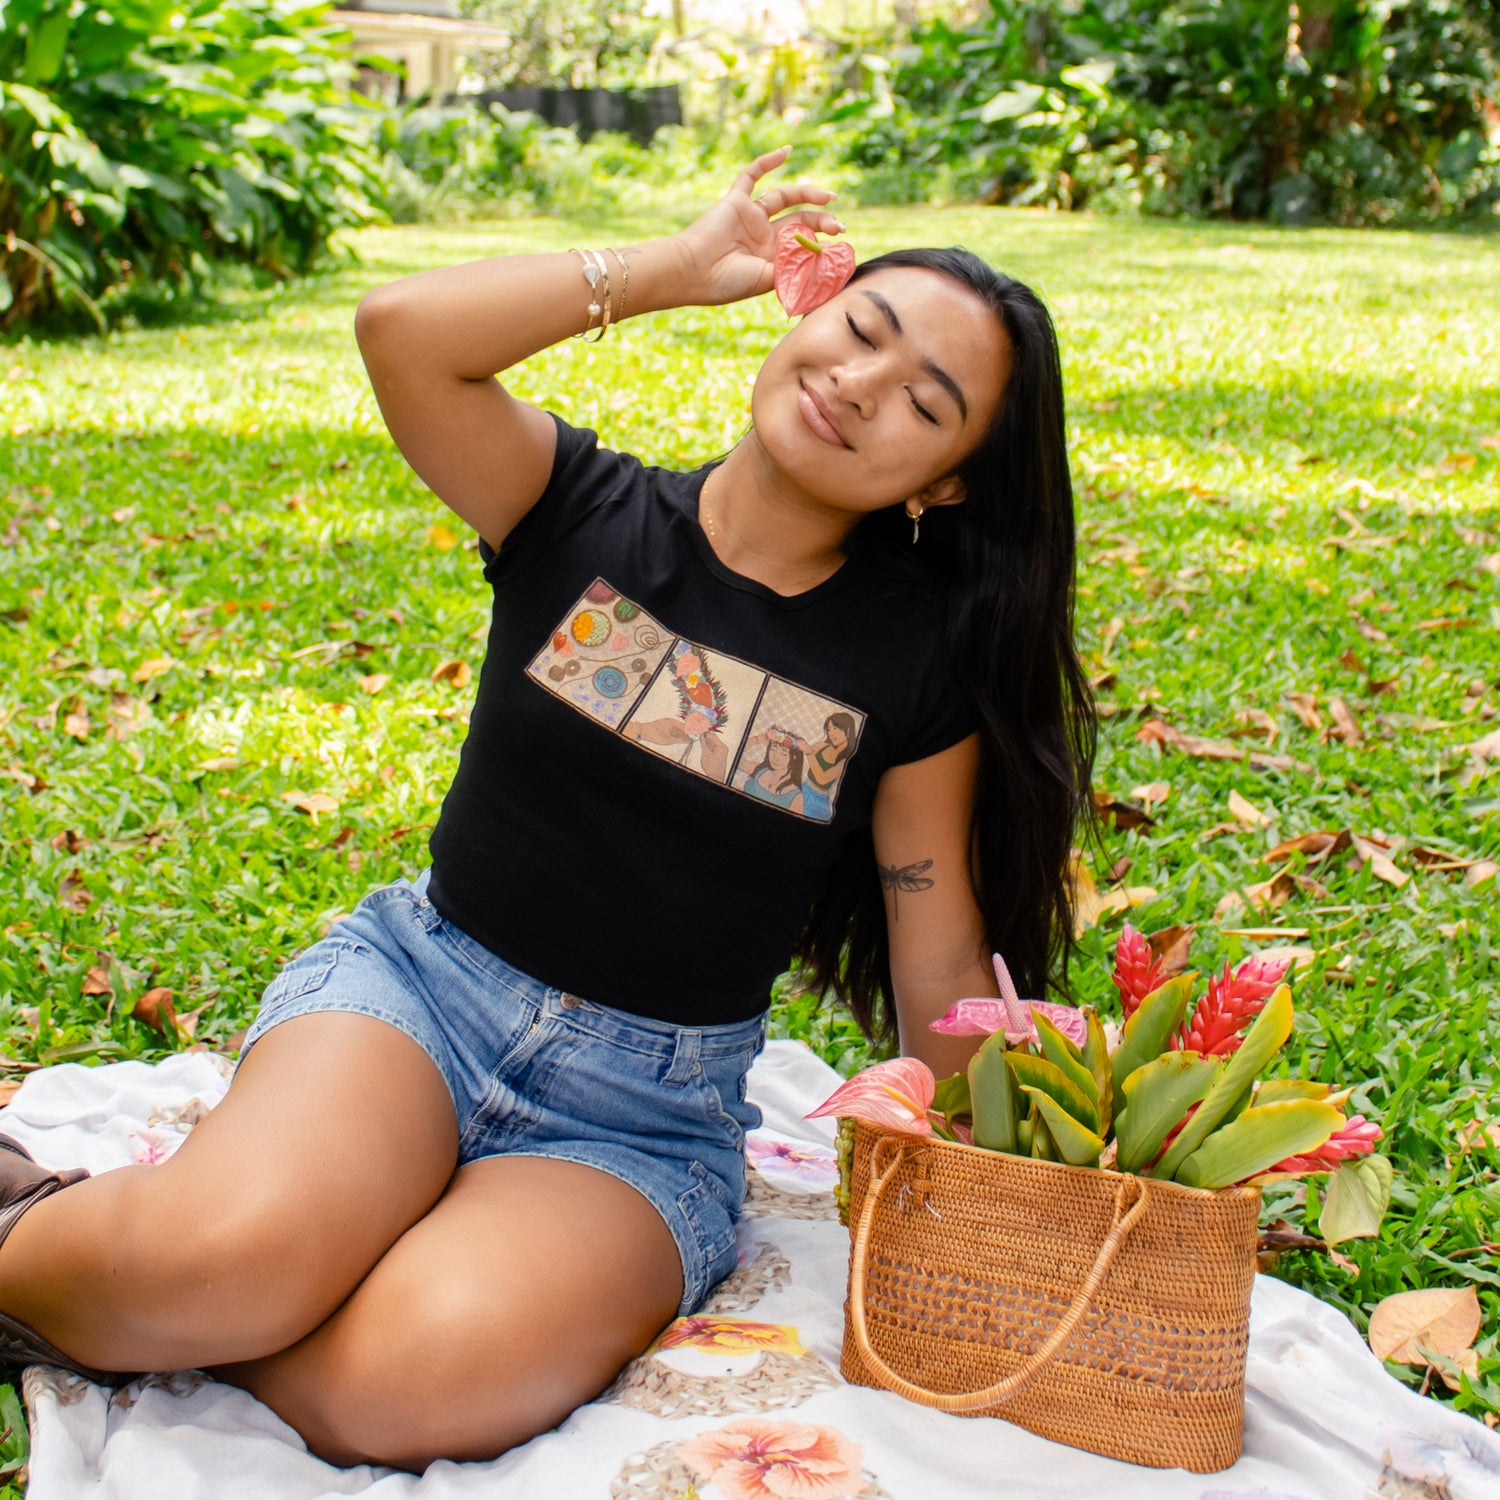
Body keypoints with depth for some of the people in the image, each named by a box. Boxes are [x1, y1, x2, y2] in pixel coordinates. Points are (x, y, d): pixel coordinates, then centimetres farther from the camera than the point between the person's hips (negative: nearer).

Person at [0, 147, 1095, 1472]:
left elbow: (943, 963, 3)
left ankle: (131, 1296, -2)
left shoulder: (920, 664, -3)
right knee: (241, 1244, -32)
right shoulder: (586, 510, -3)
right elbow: (401, 330, -20)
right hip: (417, 982, 0)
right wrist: (679, 267, -14)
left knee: (426, 1381, -31)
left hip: (647, 1113, 0)